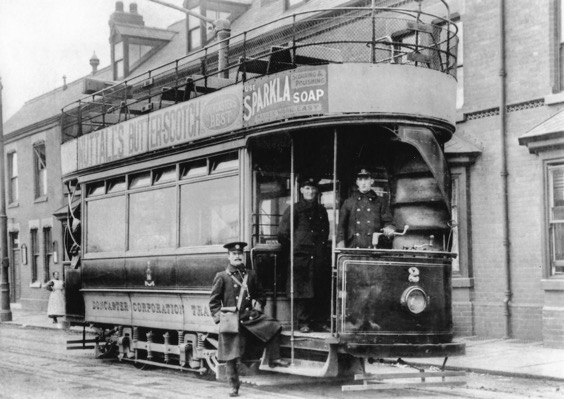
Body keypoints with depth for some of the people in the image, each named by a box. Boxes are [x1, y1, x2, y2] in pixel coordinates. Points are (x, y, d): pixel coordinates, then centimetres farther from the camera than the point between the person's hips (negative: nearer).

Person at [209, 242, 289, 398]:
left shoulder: (251, 275, 11)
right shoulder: (222, 277, 0)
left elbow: (260, 295, 22)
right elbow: (213, 301, 2)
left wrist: (258, 305, 3)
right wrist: (219, 317, -9)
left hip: (251, 316, 3)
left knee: (274, 326, -16)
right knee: (231, 356, 0)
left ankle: (273, 359, -3)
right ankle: (233, 385, 14)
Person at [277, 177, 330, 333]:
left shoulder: (321, 210, 16)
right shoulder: (294, 209, 0)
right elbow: (282, 234, -1)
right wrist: (292, 249, 1)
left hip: (320, 256, 5)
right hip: (302, 256, -5)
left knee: (322, 292, 3)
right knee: (303, 292, -4)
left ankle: (319, 322, 11)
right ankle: (303, 323, 3)